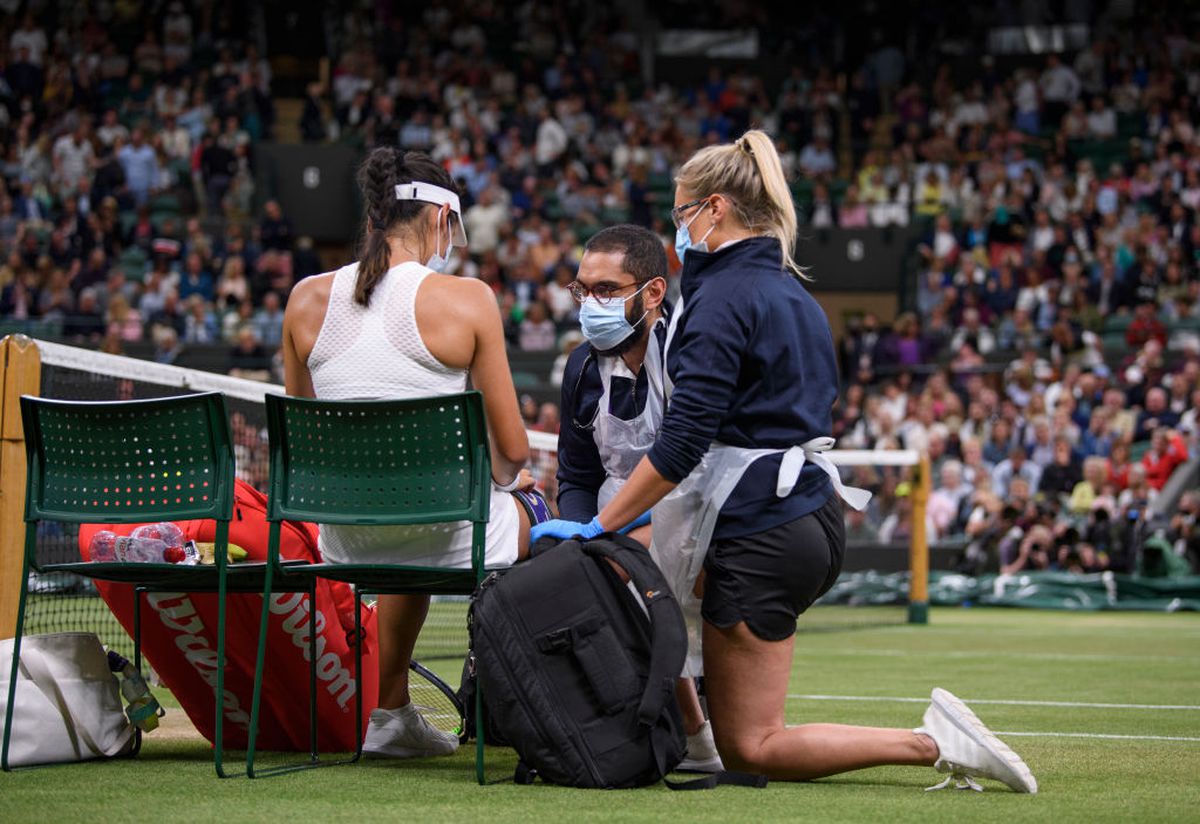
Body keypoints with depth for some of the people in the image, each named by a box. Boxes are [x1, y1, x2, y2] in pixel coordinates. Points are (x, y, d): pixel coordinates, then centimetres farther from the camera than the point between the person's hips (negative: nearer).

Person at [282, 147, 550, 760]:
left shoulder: (307, 299, -1)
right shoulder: (465, 299, -12)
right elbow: (513, 449, -7)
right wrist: (506, 474, 16)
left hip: (345, 544, 4)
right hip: (448, 538, -4)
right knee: (533, 510, 32)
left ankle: (391, 714, 52)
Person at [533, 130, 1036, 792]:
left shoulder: (724, 297, -13)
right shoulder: (795, 294, 15)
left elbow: (682, 440, -20)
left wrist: (599, 526, -14)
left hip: (762, 534, -10)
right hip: (818, 512, 10)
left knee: (750, 750, -3)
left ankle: (932, 742, -11)